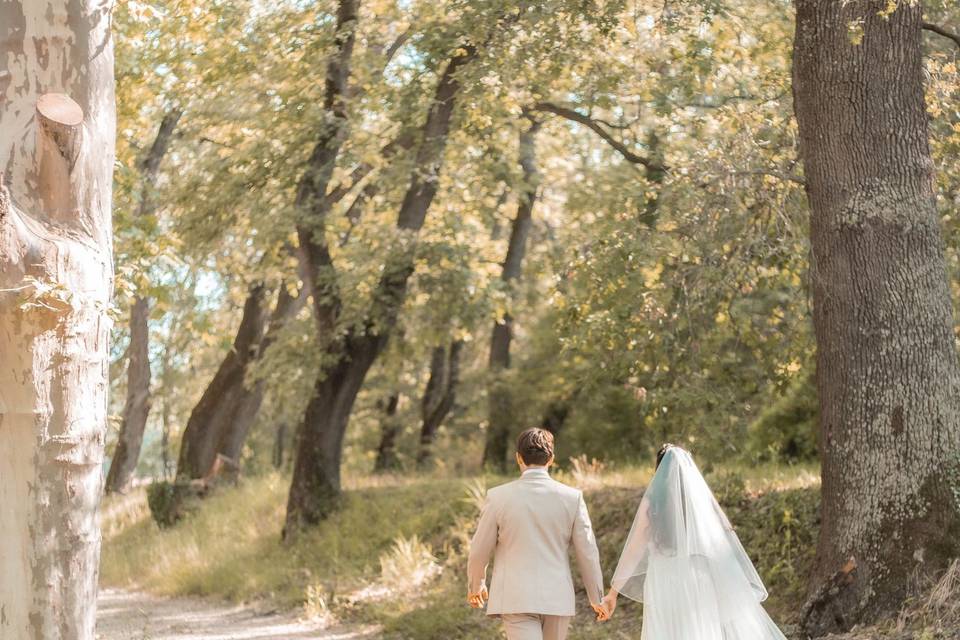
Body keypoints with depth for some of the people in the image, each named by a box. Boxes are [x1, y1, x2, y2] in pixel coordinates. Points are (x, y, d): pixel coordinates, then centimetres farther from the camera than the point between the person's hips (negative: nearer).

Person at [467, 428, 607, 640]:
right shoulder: (572, 497, -3)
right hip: (557, 599, 2)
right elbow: (587, 552, 1)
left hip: (516, 599, -2)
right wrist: (596, 598, 14)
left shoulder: (499, 497, -5)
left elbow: (479, 551, 3)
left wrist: (476, 586, 21)